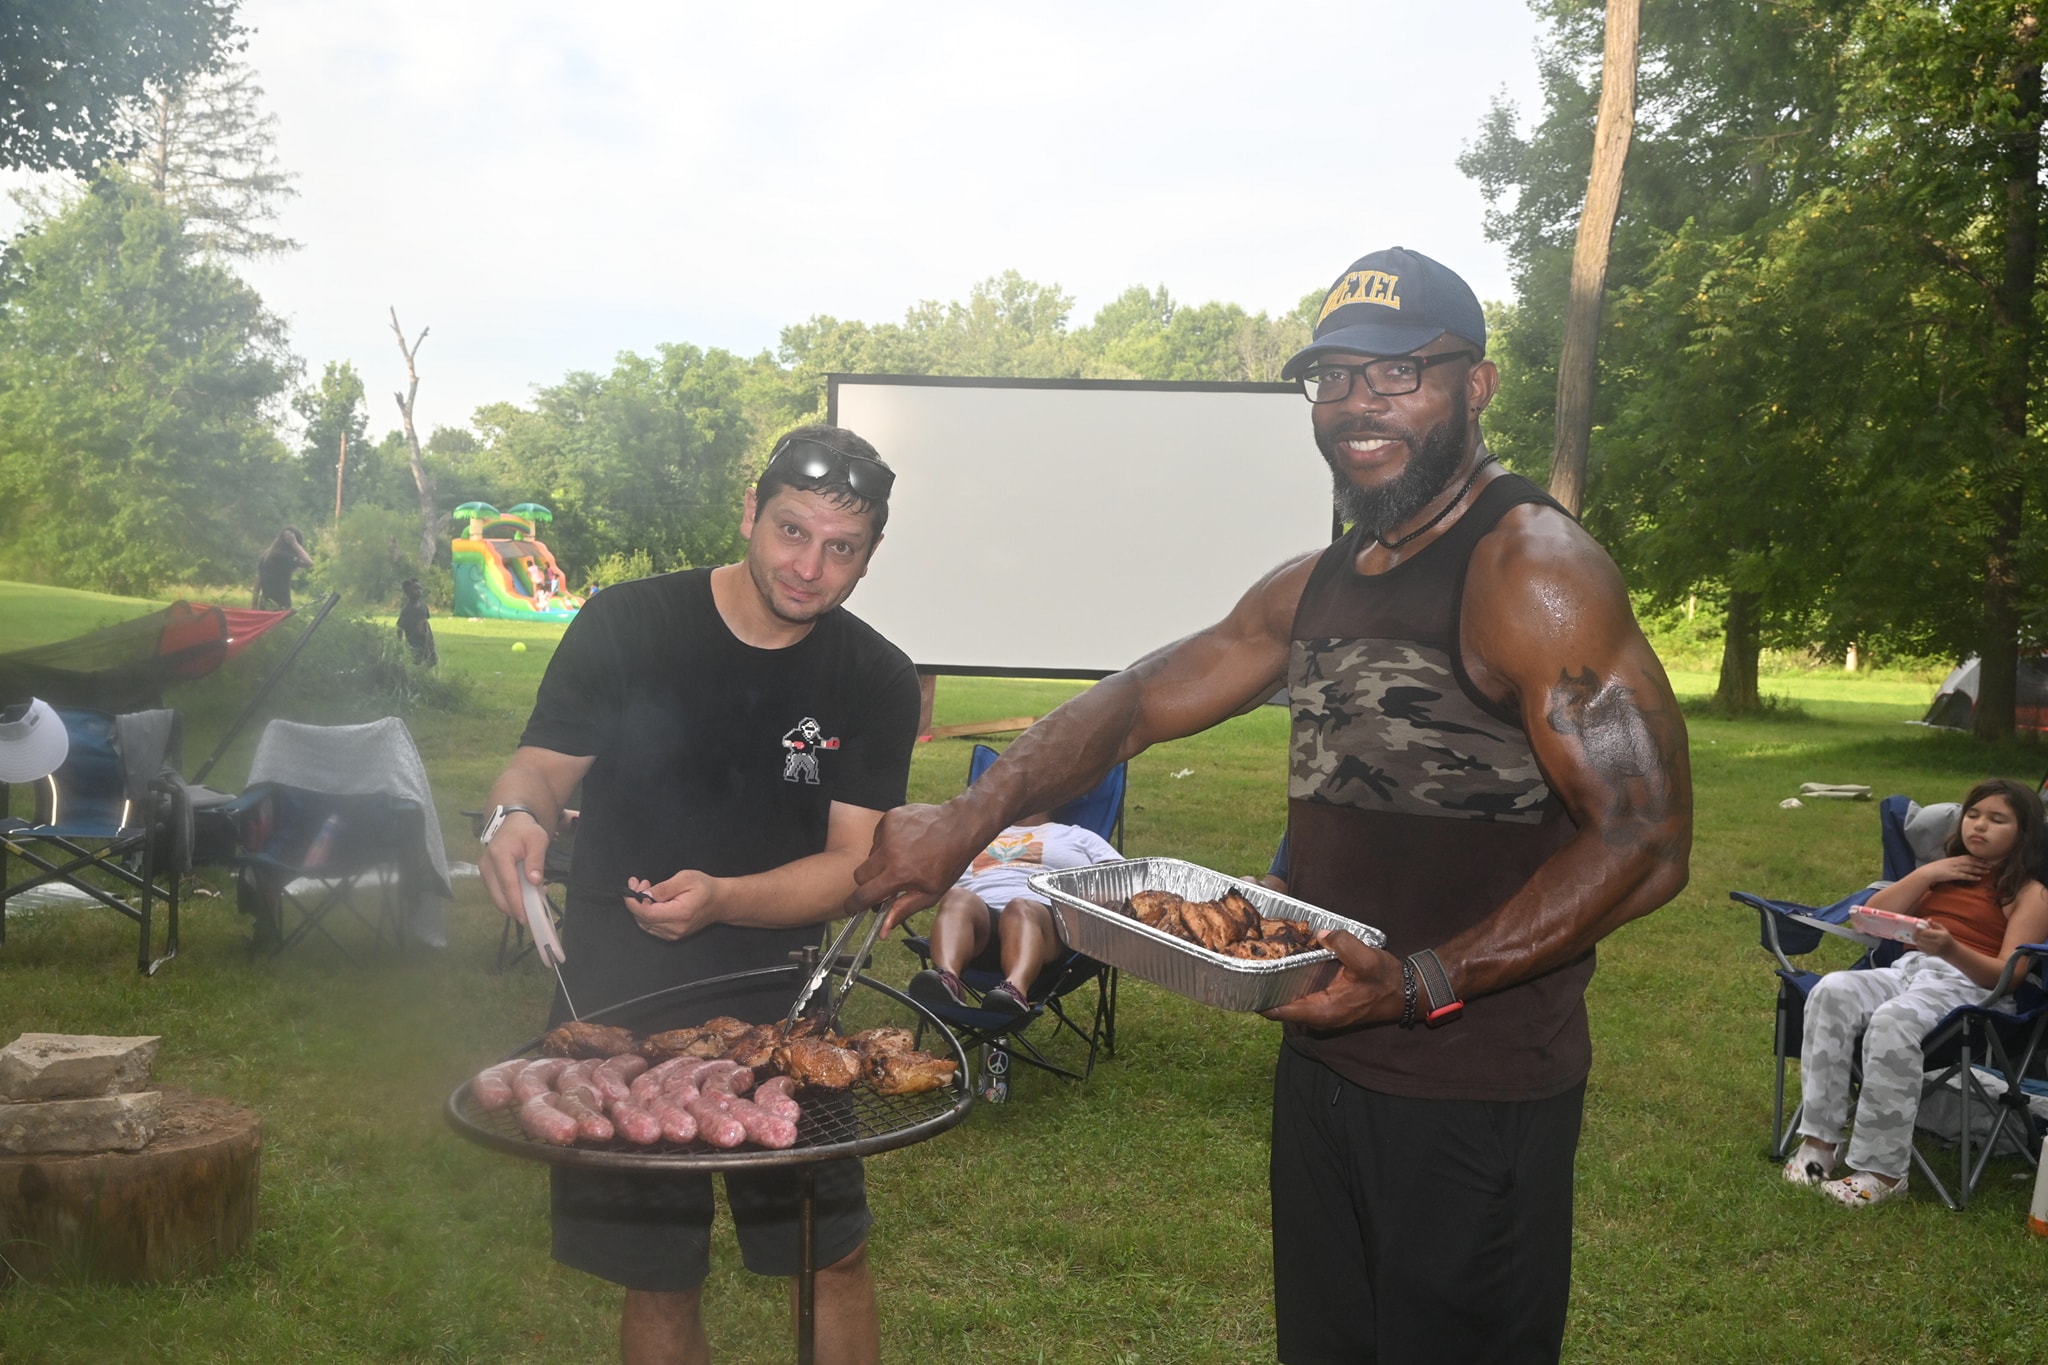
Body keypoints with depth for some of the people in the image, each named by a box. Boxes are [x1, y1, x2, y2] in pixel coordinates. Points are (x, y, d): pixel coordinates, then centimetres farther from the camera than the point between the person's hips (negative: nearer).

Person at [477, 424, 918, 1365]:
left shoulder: (876, 682, -6)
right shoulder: (625, 626, -9)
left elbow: (853, 864, -11)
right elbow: (541, 765, -3)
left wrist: (720, 899, -28)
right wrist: (515, 815, -27)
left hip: (780, 998, 1)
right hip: (618, 990, -1)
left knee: (834, 1254, 6)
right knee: (657, 1275, 11)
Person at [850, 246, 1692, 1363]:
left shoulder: (1531, 574, -16)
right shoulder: (1310, 590, 9)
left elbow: (1646, 844, -21)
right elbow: (1134, 702, 10)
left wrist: (1425, 982, -27)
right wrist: (968, 818, -5)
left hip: (1475, 1099, -8)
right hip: (1320, 1061, 8)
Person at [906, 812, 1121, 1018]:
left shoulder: (1079, 837, 32)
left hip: (1046, 922, -2)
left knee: (1020, 909, -38)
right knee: (957, 899, -34)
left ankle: (1015, 991, -68)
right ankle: (946, 979, -64)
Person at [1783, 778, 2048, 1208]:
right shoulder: (1944, 873, 29)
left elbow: (2008, 974, -6)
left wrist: (1950, 949, -26)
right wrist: (1923, 874, 8)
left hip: (1970, 985, -5)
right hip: (1906, 969, 5)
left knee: (1894, 1020, -38)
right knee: (1833, 991, -29)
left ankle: (1882, 1170, -34)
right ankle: (1819, 1140, -30)